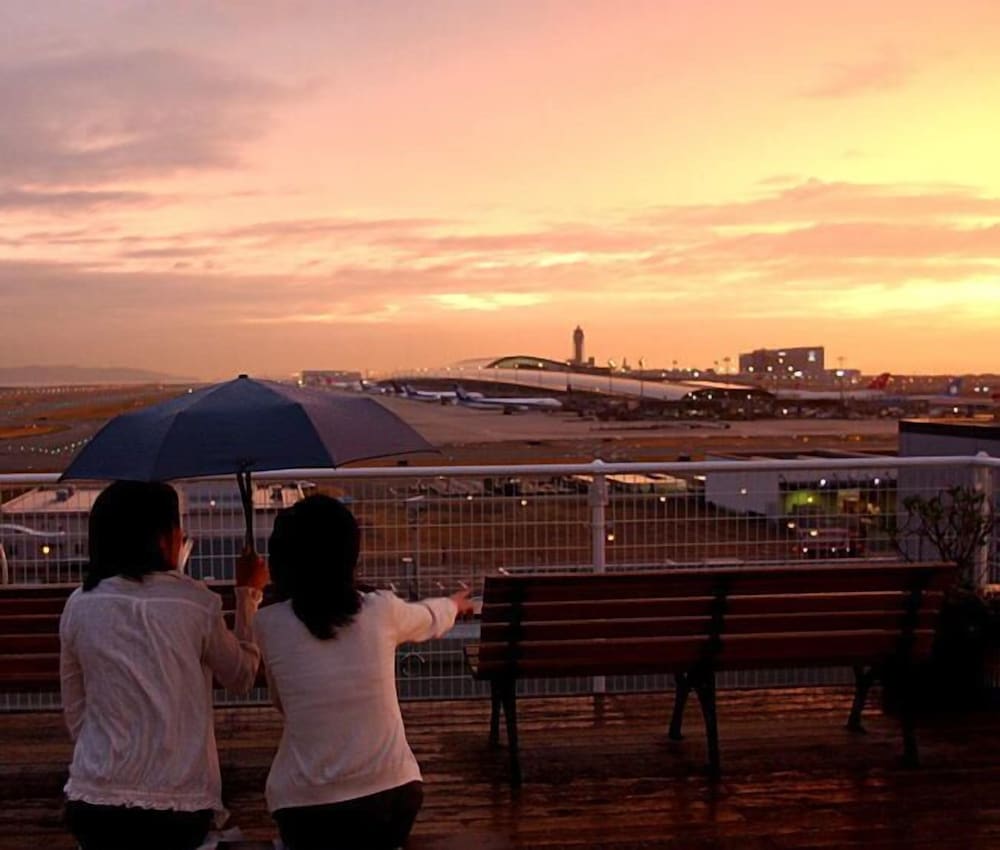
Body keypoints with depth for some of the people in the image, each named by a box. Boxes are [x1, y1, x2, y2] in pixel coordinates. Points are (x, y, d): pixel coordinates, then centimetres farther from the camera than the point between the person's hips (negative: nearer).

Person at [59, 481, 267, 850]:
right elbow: (242, 676, 7)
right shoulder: (196, 603, -9)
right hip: (179, 806, -3)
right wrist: (248, 593, 14)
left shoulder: (79, 606, -1)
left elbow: (74, 712, 8)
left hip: (94, 802, 3)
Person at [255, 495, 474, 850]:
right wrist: (454, 604, 41)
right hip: (391, 795, 2)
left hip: (306, 807, -2)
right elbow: (430, 618, 18)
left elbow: (281, 703, 7)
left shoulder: (269, 624, -8)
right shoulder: (382, 610, -5)